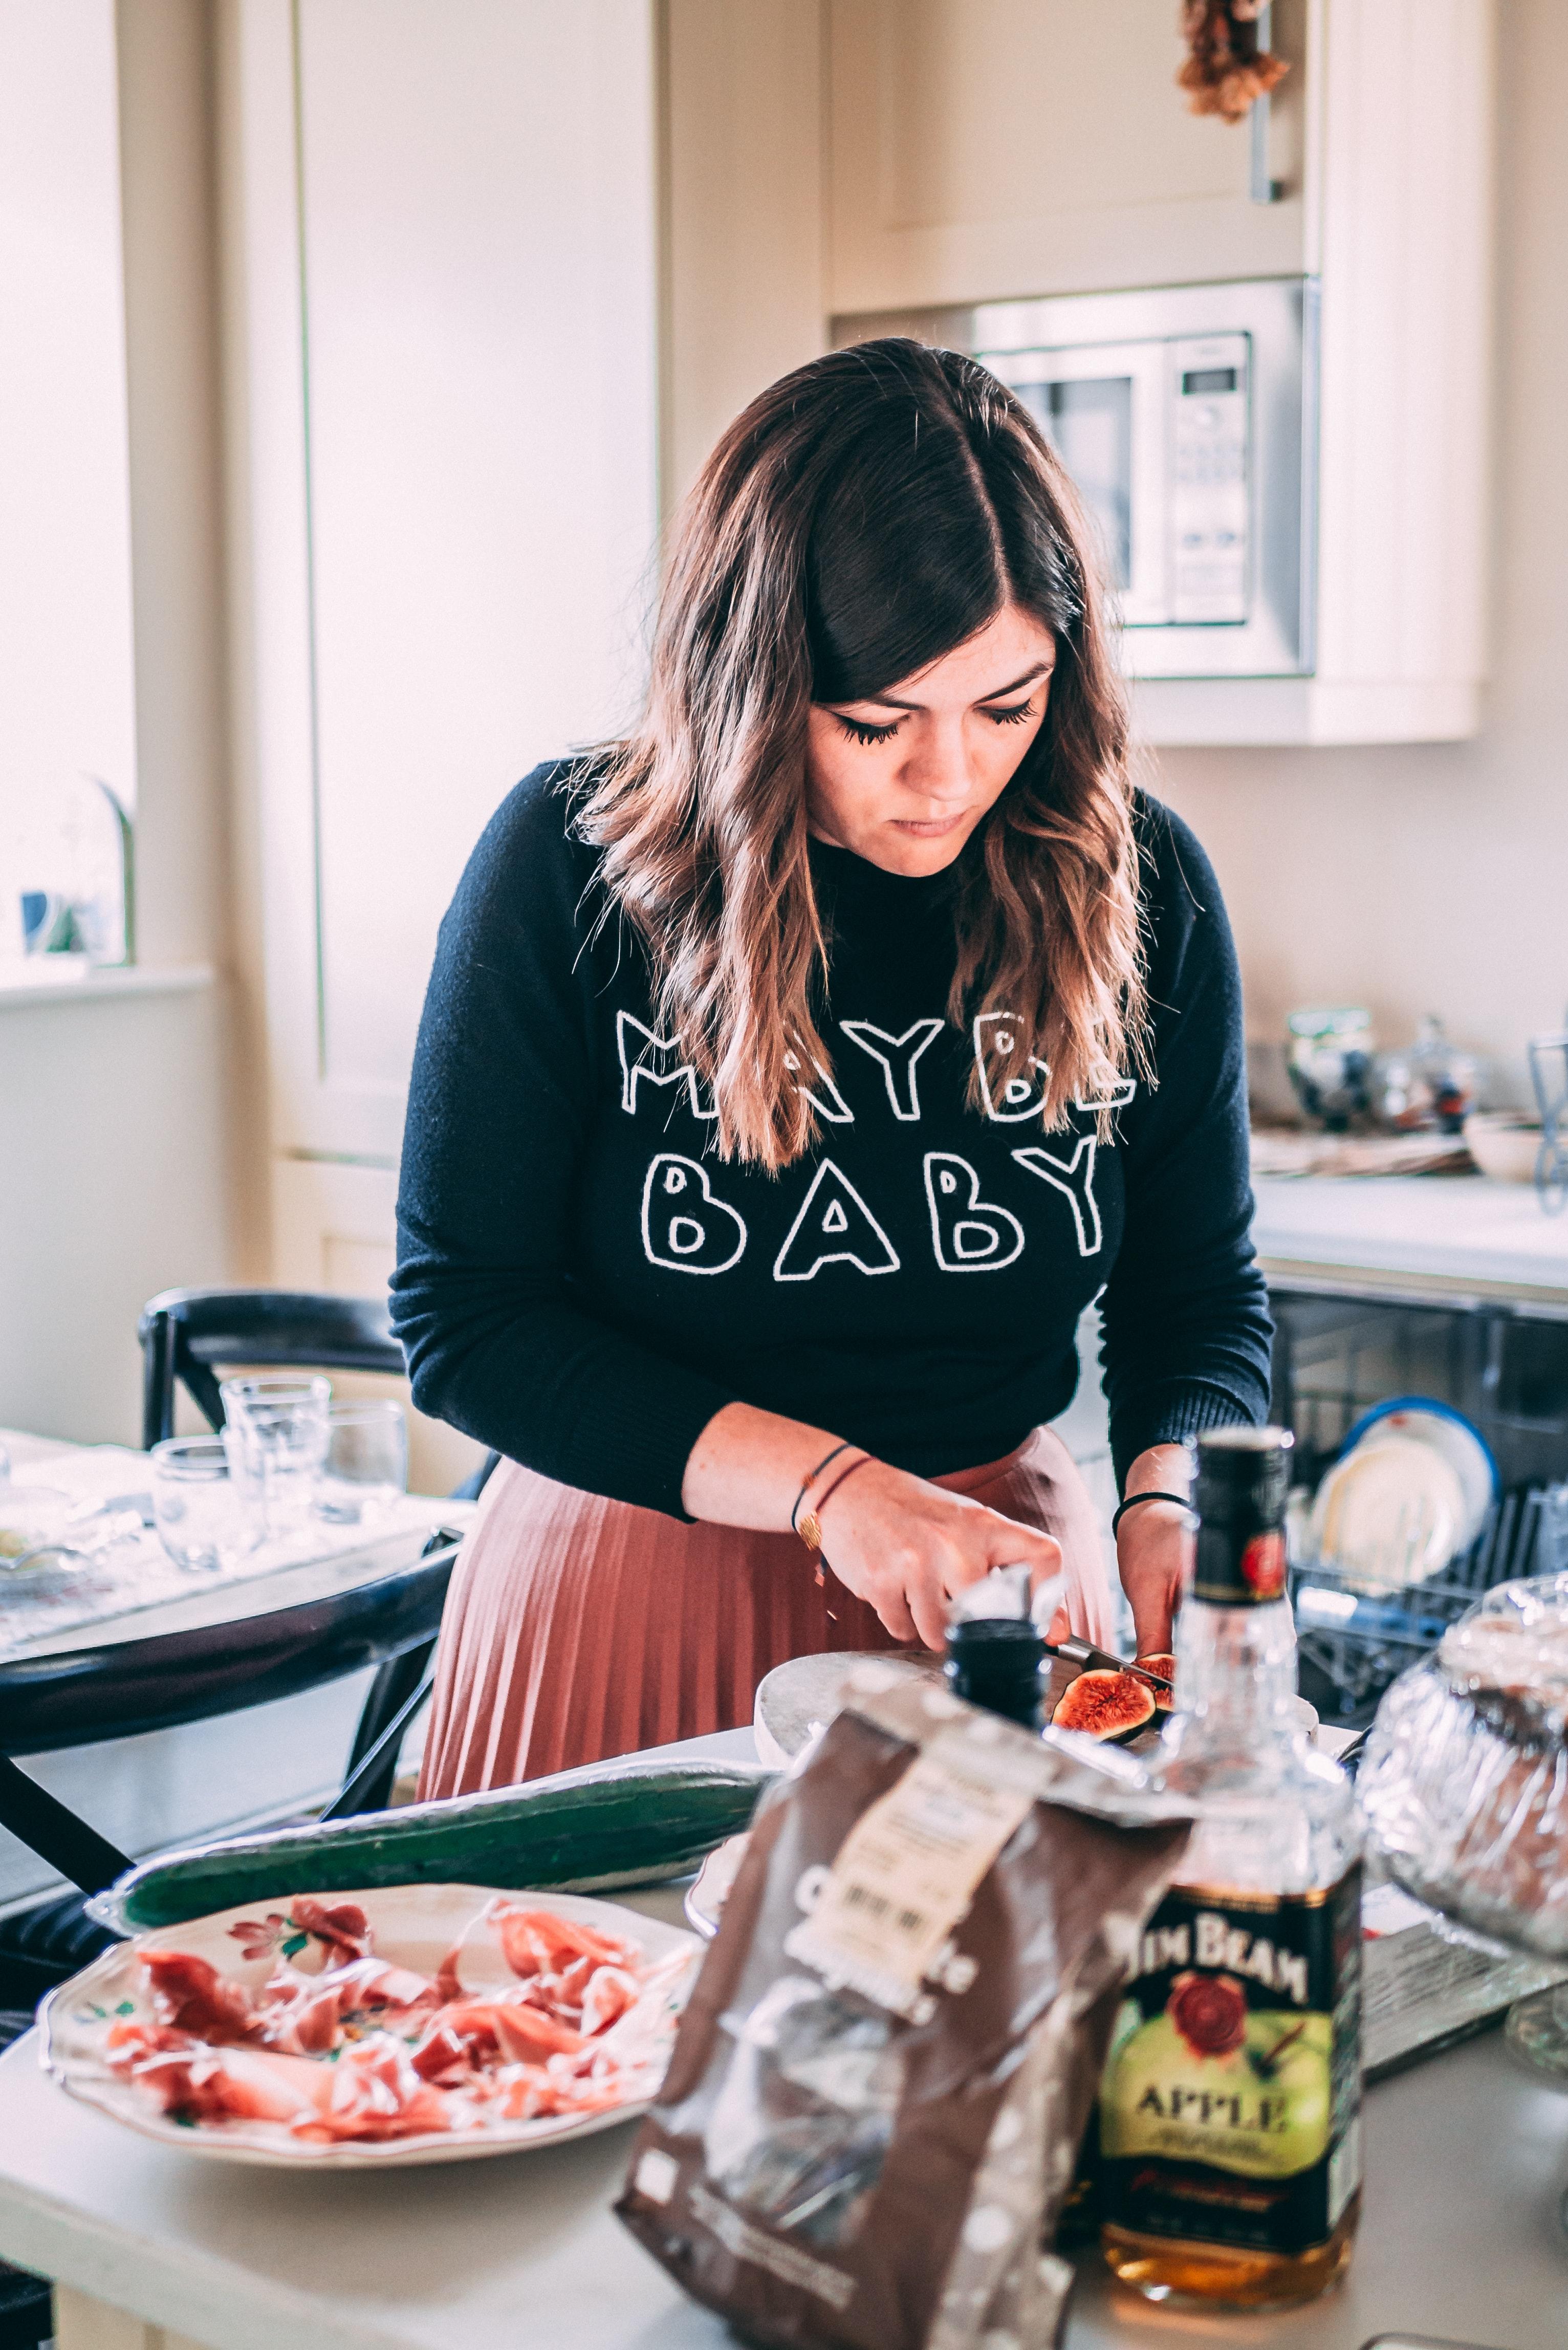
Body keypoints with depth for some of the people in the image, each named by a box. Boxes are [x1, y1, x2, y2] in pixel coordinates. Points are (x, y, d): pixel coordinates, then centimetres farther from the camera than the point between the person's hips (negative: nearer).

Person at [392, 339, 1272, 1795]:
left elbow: (1198, 1295, 2)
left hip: (999, 1566, 2)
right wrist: (834, 1491, -23)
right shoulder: (573, 866, -16)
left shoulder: (1139, 886, -8)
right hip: (641, 1591, -2)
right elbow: (461, 1312, -14)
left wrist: (1167, 1503, -19)